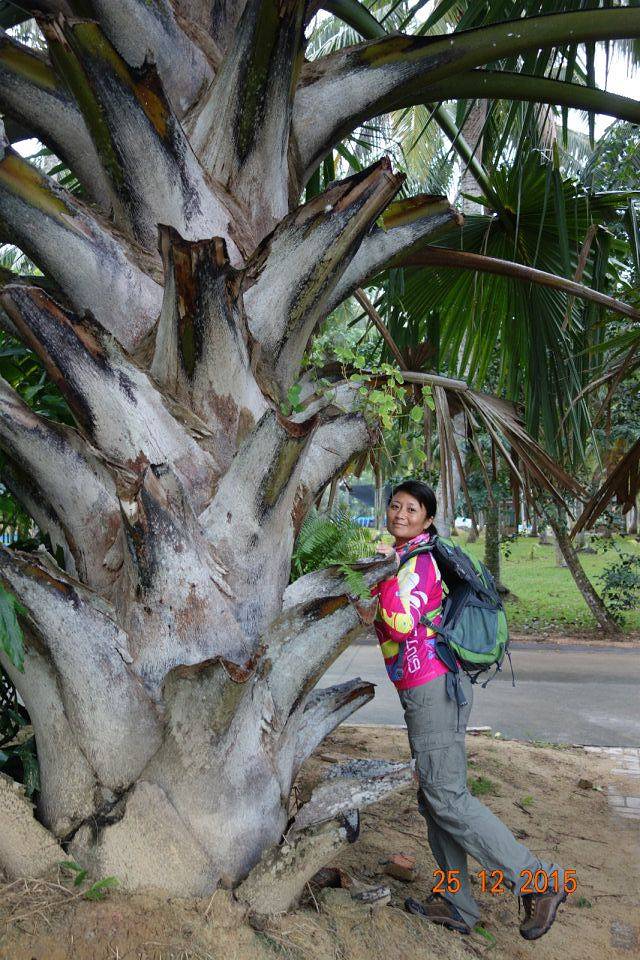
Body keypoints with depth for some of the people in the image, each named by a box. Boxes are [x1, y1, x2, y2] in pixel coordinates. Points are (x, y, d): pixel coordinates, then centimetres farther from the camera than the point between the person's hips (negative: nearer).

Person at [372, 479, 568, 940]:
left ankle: (538, 880, 0)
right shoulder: (417, 556, 16)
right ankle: (454, 903, 22)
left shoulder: (416, 559, -13)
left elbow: (402, 624, -26)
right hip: (437, 685, 10)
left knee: (446, 797, -6)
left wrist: (388, 571, -20)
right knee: (436, 794, 14)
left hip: (431, 688, -10)